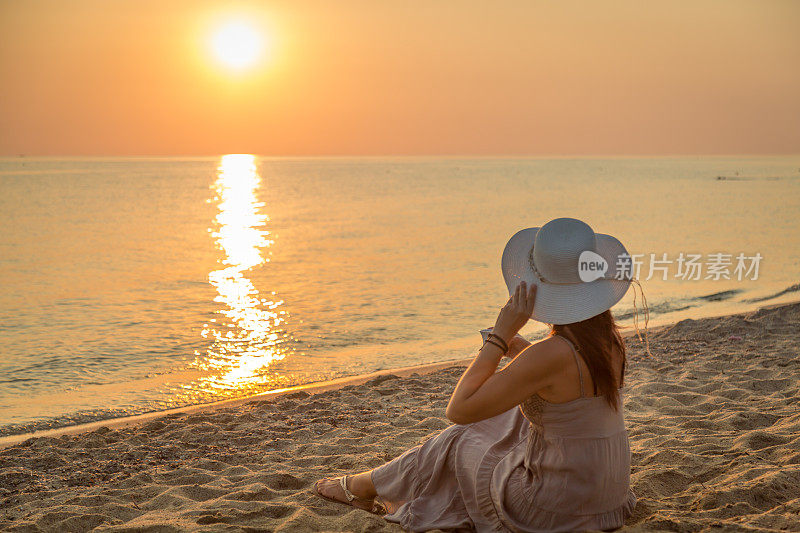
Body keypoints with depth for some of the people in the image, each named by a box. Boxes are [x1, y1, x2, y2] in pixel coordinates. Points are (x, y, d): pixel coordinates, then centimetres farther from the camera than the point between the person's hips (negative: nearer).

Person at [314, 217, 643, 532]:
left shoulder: (550, 354, -29)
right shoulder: (609, 337, -3)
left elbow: (458, 409, -22)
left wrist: (501, 334, -21)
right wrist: (520, 351, 9)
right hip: (609, 491, 7)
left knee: (458, 444, 16)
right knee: (502, 424, 26)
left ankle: (363, 486, 43)